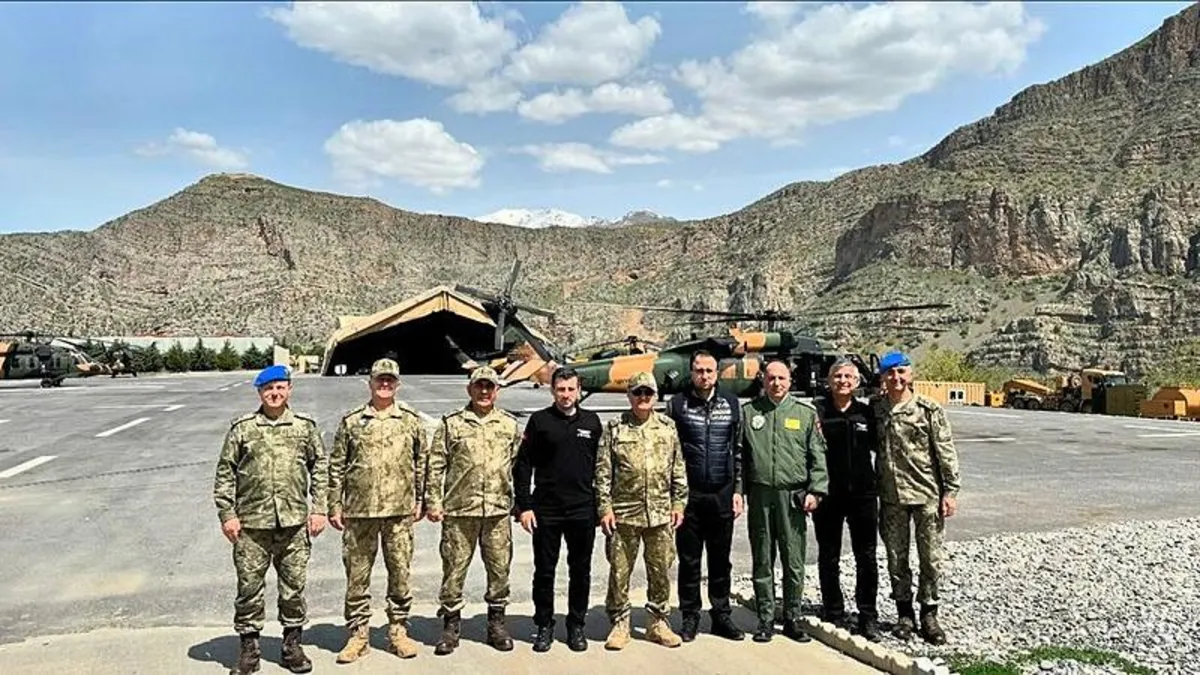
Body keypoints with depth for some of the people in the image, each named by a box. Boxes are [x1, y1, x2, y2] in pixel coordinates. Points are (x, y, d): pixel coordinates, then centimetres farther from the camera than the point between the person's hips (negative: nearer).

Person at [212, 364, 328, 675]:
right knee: (249, 587, 7)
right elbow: (225, 473, 5)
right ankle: (249, 647, 22)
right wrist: (227, 515, -2)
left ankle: (292, 644, 23)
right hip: (251, 524, -1)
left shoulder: (305, 426, 6)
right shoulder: (242, 428, 3)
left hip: (294, 523, 1)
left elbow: (320, 468, 8)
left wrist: (318, 509, 2)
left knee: (294, 586, 8)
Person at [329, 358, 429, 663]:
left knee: (400, 574, 7)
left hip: (400, 511, 0)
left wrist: (419, 500, 7)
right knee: (357, 576, 6)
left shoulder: (411, 420, 5)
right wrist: (335, 506, 1)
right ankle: (358, 635, 19)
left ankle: (398, 631, 22)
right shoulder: (351, 421, 4)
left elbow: (422, 462, 10)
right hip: (358, 511, 0)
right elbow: (336, 466, 5)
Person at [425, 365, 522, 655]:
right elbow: (436, 465, 2)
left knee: (500, 568, 9)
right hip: (459, 510, -2)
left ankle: (496, 623, 23)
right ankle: (451, 625, 20)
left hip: (499, 510, 2)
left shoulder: (510, 424, 9)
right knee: (454, 568, 4)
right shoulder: (451, 423, 3)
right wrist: (433, 502, -4)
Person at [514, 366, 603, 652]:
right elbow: (523, 465, 0)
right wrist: (524, 506, -6)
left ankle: (576, 625, 24)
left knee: (581, 571, 10)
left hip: (583, 510, 2)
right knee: (544, 571, 7)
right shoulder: (539, 421, 0)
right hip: (546, 510, -1)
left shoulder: (592, 422, 6)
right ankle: (544, 625, 22)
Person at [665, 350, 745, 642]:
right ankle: (690, 616, 18)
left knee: (721, 560, 10)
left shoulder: (731, 403, 7)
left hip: (722, 494, 2)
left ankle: (721, 615, 22)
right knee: (689, 560, 7)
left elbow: (738, 450, 9)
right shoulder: (677, 404, 0)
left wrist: (737, 490, 4)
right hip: (688, 494, -2)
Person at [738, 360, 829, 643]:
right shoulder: (748, 411, 8)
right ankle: (766, 619, 17)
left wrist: (815, 490, -4)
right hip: (759, 495, 0)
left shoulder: (806, 413, 8)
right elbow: (739, 455, 7)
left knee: (794, 562, 4)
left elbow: (818, 456, 5)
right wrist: (738, 490, 0)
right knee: (762, 562, 7)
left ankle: (792, 619, 18)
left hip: (793, 497, 0)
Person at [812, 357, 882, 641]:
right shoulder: (817, 410, -4)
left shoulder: (866, 412, 6)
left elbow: (879, 446, 18)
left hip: (863, 493, 2)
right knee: (828, 558, 9)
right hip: (828, 495, -2)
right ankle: (833, 614, 23)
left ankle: (868, 616, 21)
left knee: (866, 557, 8)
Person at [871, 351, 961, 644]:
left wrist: (951, 491, -6)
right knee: (896, 559, 9)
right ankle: (904, 614, 24)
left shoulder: (929, 409, -4)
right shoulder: (876, 409, 4)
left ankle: (929, 615, 18)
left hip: (927, 494, -2)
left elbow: (946, 452, -3)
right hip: (891, 496, 2)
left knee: (931, 558, 4)